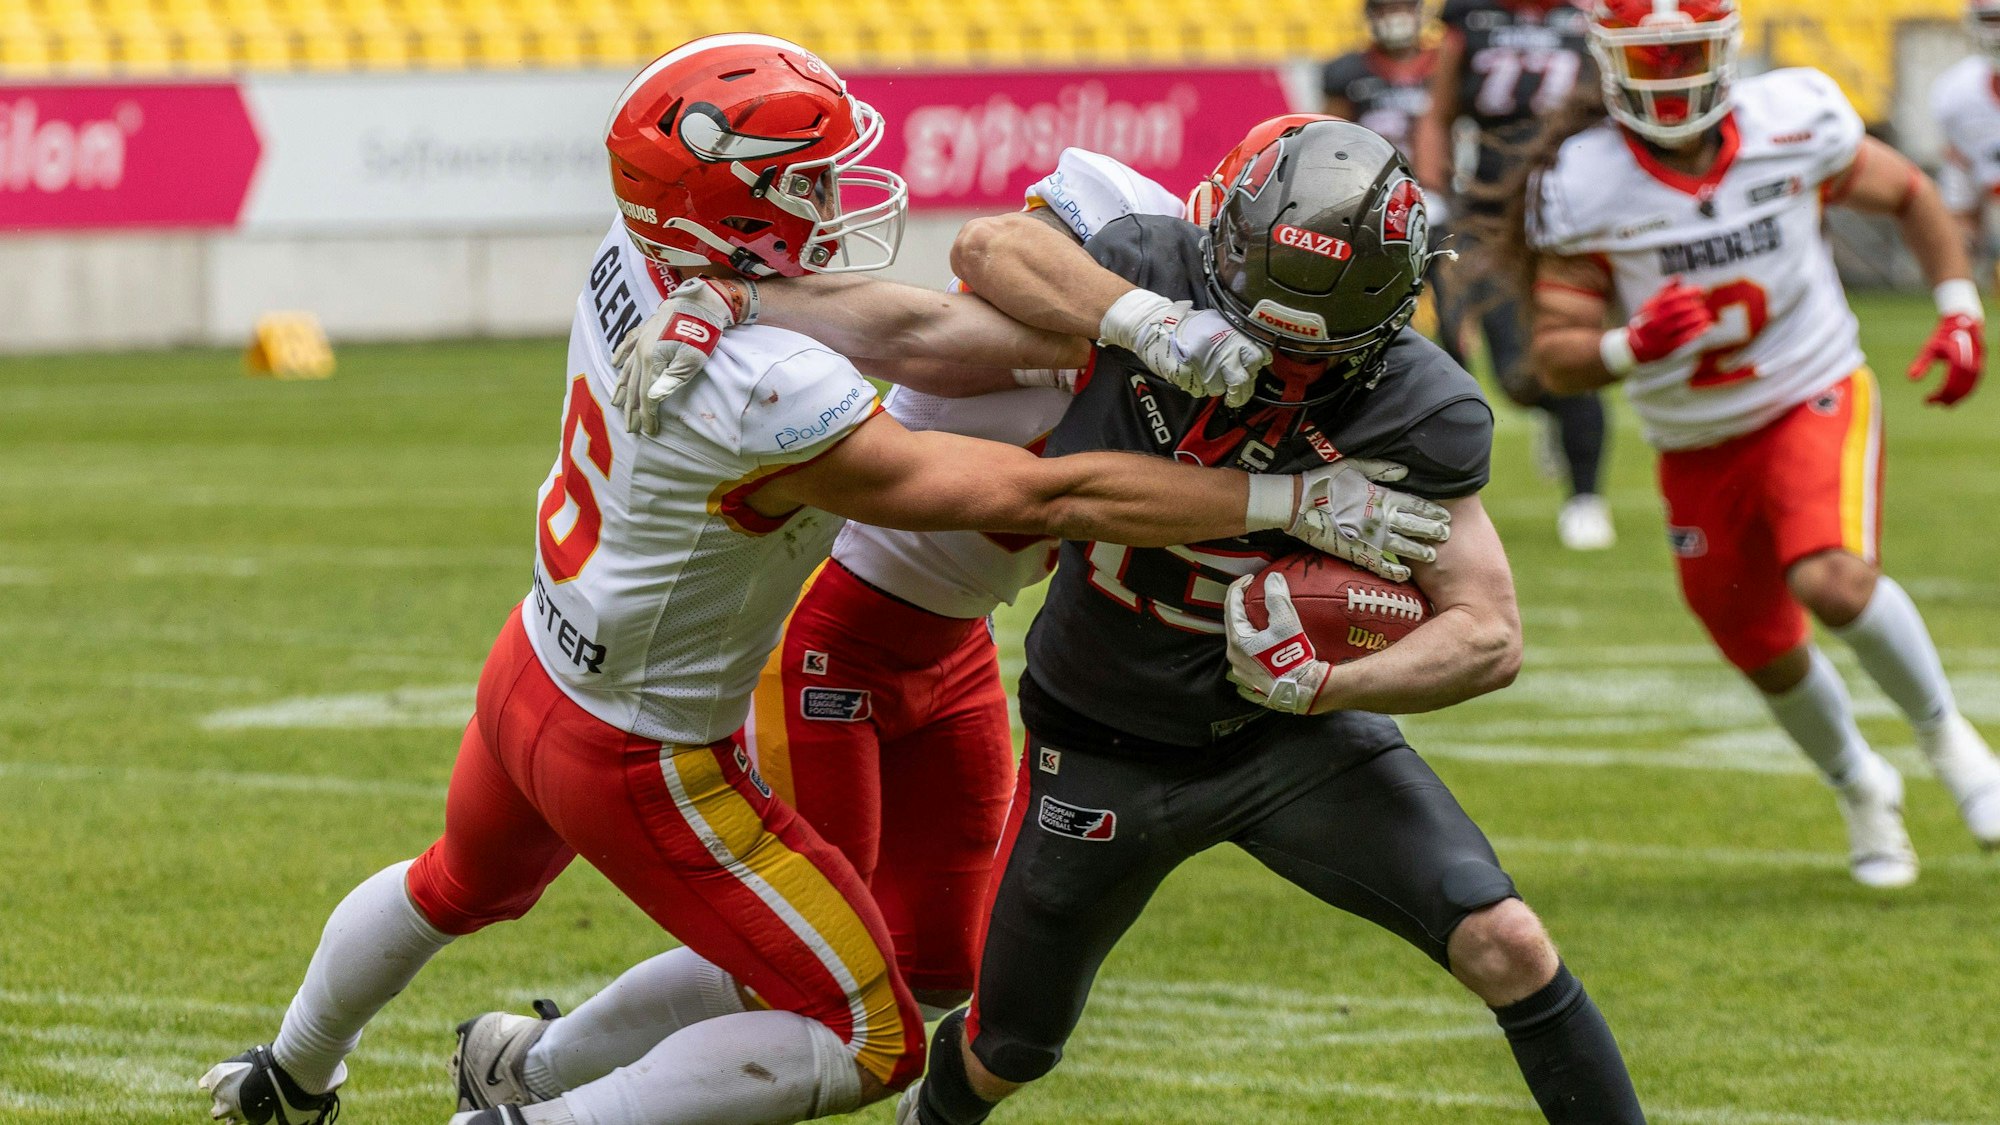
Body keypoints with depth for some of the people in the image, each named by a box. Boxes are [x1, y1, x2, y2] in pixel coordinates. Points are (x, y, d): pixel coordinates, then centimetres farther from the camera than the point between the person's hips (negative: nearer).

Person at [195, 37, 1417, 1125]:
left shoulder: (638, 265, -14)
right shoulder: (773, 403, -38)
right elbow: (1044, 496, -35)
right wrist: (1296, 502, -30)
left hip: (534, 669, 8)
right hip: (644, 762, -8)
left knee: (464, 887, 38)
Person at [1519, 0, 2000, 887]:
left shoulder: (1796, 124, -13)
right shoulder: (1583, 187, -16)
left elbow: (1908, 195, 6)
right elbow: (1557, 357, -14)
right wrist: (1633, 347, -35)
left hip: (1814, 399, -2)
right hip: (1697, 450, 2)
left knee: (1835, 581, -29)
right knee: (1771, 661, 13)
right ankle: (1861, 791, 44)